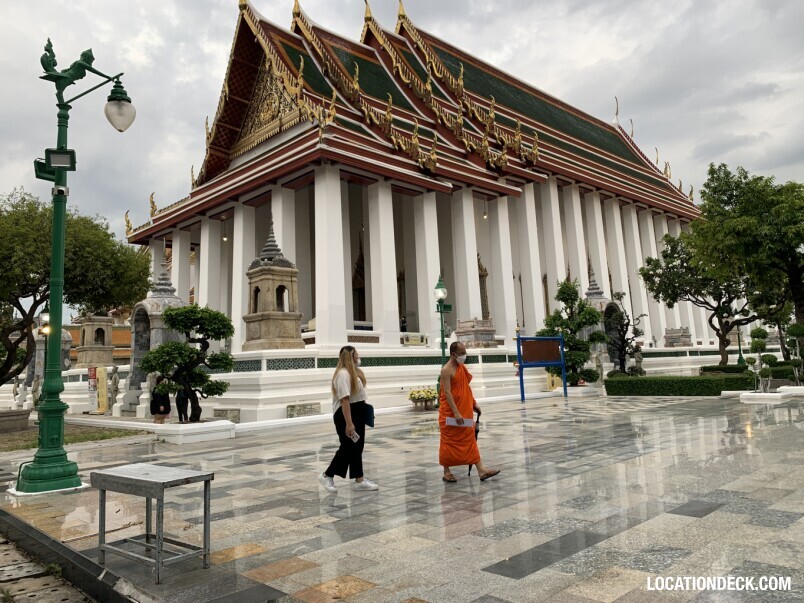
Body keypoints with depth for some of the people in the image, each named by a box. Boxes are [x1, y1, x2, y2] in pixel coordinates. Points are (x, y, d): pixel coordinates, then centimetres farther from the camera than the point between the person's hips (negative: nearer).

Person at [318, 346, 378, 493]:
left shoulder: (354, 372, 11)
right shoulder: (343, 374, -22)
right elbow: (344, 400, -27)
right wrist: (348, 423, -30)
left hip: (357, 413, 10)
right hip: (345, 415, -10)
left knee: (357, 448, 12)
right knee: (348, 448, -2)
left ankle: (359, 480, 18)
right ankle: (327, 475, 14)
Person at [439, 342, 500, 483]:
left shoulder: (462, 368, 10)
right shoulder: (446, 370, -16)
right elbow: (447, 393, -21)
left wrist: (474, 403, 13)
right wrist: (456, 413, -25)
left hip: (465, 411, 8)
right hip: (450, 413, -8)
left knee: (470, 440, 8)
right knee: (449, 442, 3)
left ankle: (481, 470, 9)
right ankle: (446, 472, 15)